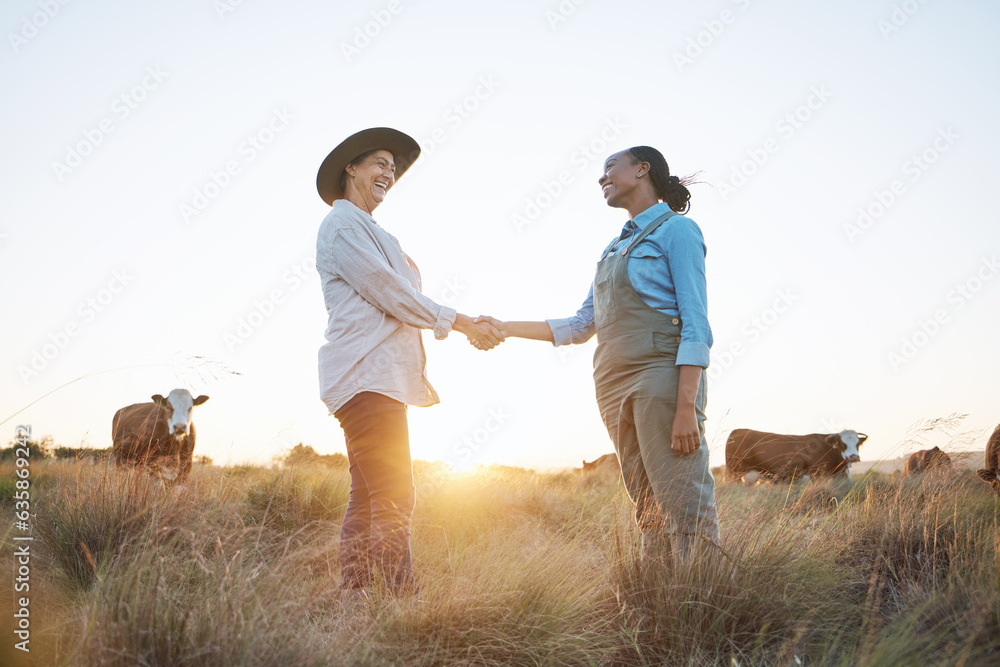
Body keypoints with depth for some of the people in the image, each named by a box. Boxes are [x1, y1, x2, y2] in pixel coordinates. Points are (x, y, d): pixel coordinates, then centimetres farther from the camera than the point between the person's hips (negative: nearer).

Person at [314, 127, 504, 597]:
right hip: (368, 377, -10)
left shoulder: (368, 231, 29)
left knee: (367, 501, 6)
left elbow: (393, 302, 25)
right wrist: (460, 323, -2)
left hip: (379, 378, 10)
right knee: (393, 499, -15)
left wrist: (468, 324, 15)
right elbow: (390, 294, -10)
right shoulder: (344, 224, -3)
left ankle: (354, 599, 8)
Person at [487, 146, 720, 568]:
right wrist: (506, 328, 20)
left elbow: (695, 322, -9)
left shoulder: (677, 229, 1)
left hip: (661, 373, -7)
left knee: (684, 508, -11)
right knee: (650, 513, 5)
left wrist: (686, 407, -18)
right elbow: (581, 326, 25)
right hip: (615, 384, 7)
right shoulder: (614, 249, 24)